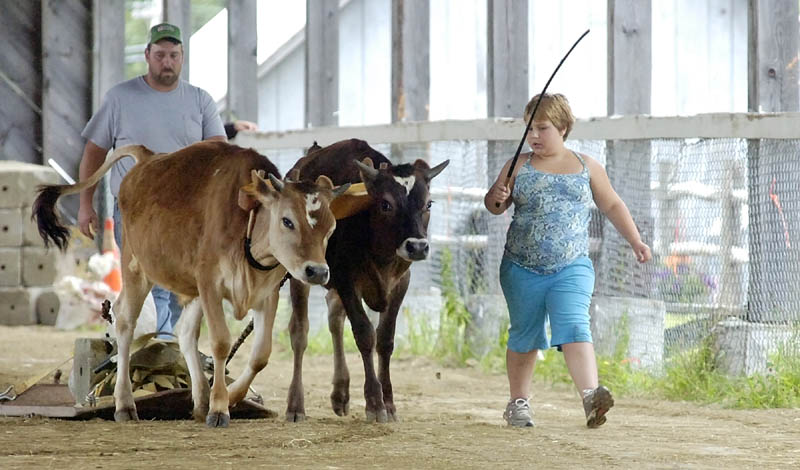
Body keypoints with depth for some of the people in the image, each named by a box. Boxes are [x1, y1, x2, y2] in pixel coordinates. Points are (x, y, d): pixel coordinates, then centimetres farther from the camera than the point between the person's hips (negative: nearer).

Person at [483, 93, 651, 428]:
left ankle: (590, 397, -35)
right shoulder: (519, 166, 8)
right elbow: (494, 205, 10)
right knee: (525, 336, 8)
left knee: (574, 328, -20)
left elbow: (612, 206, 18)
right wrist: (497, 198, -14)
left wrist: (635, 241, 12)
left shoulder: (587, 167, 9)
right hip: (522, 269, 1)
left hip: (572, 267, -1)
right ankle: (518, 403, 23)